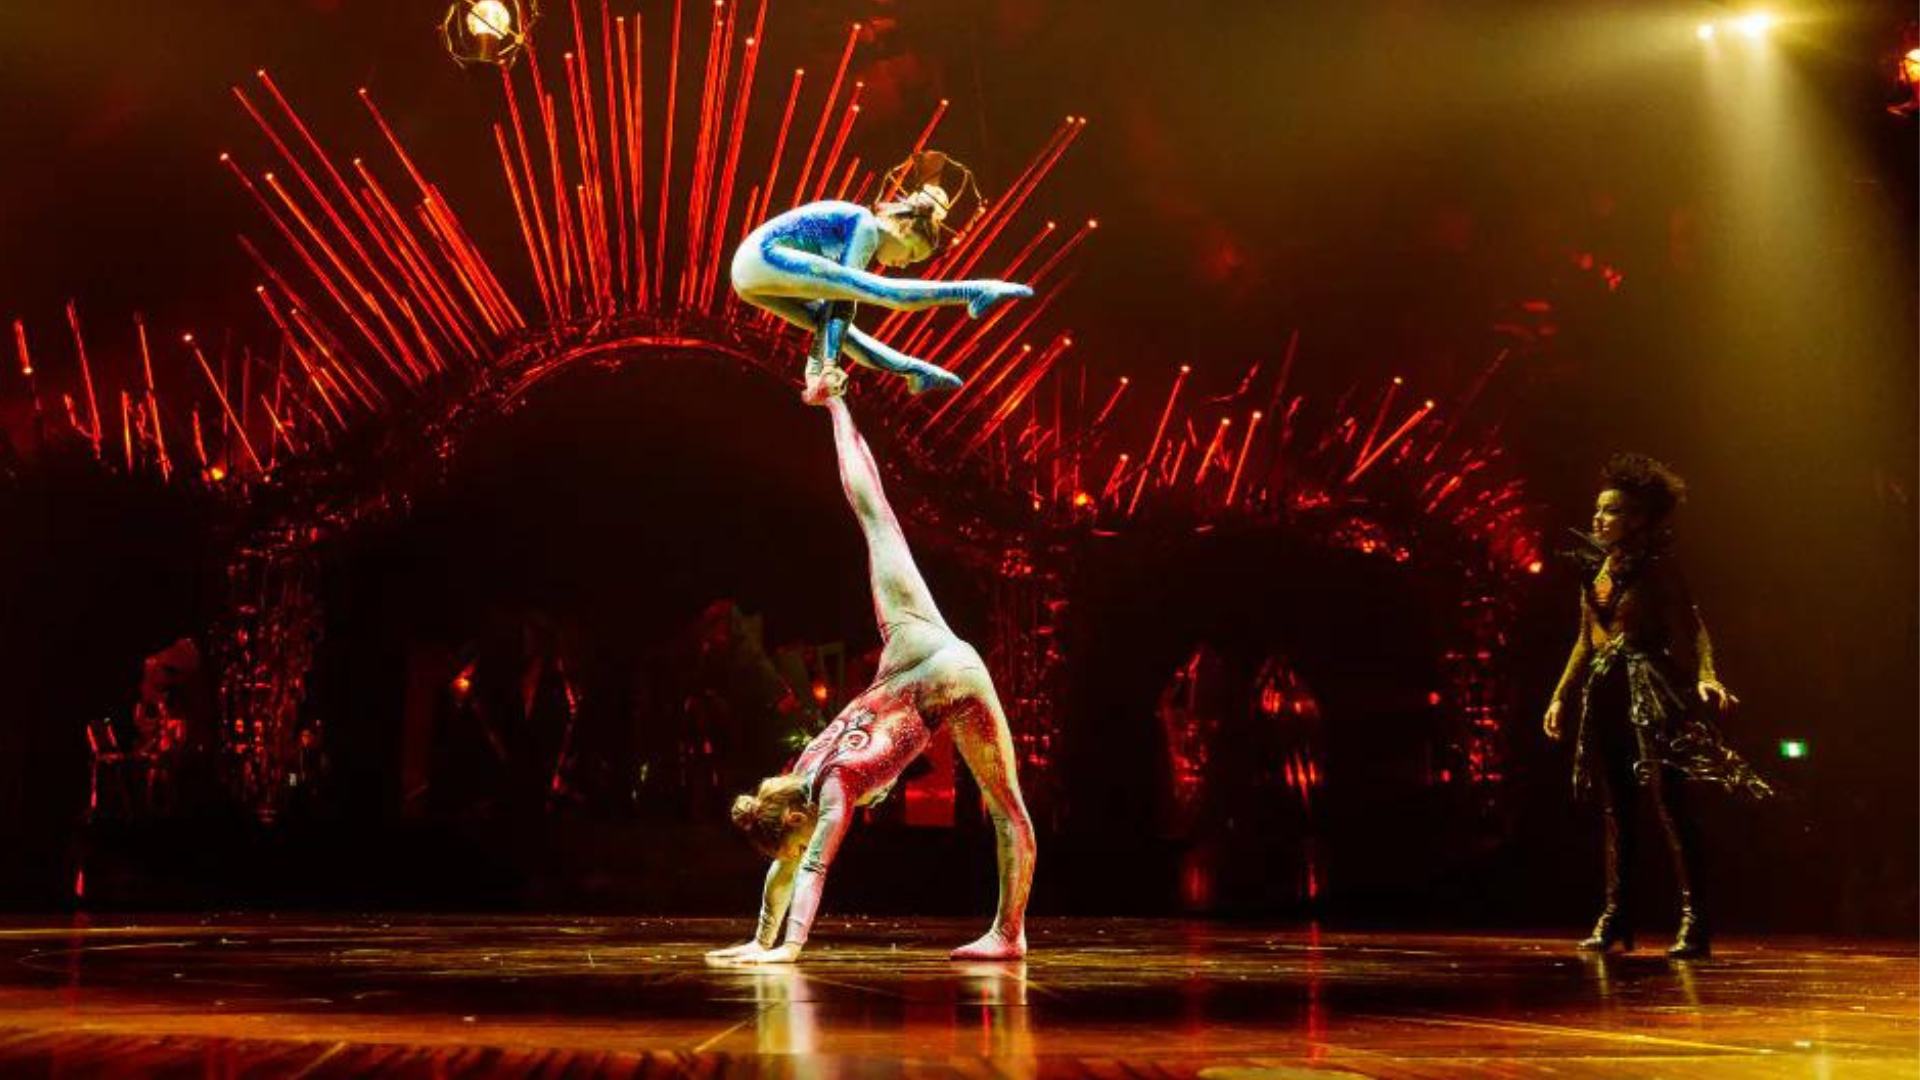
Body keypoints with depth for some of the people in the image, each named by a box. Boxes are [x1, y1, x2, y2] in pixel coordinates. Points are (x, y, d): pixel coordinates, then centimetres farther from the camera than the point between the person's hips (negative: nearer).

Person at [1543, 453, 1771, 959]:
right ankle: (1616, 916, 14)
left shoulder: (1657, 565, -4)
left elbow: (1690, 627, -12)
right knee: (1613, 808, 8)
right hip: (1604, 693, 7)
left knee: (1667, 802, -10)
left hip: (1649, 690, -7)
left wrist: (1706, 676, -29)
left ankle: (1693, 921, -7)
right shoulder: (1594, 569, 15)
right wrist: (1561, 696, 19)